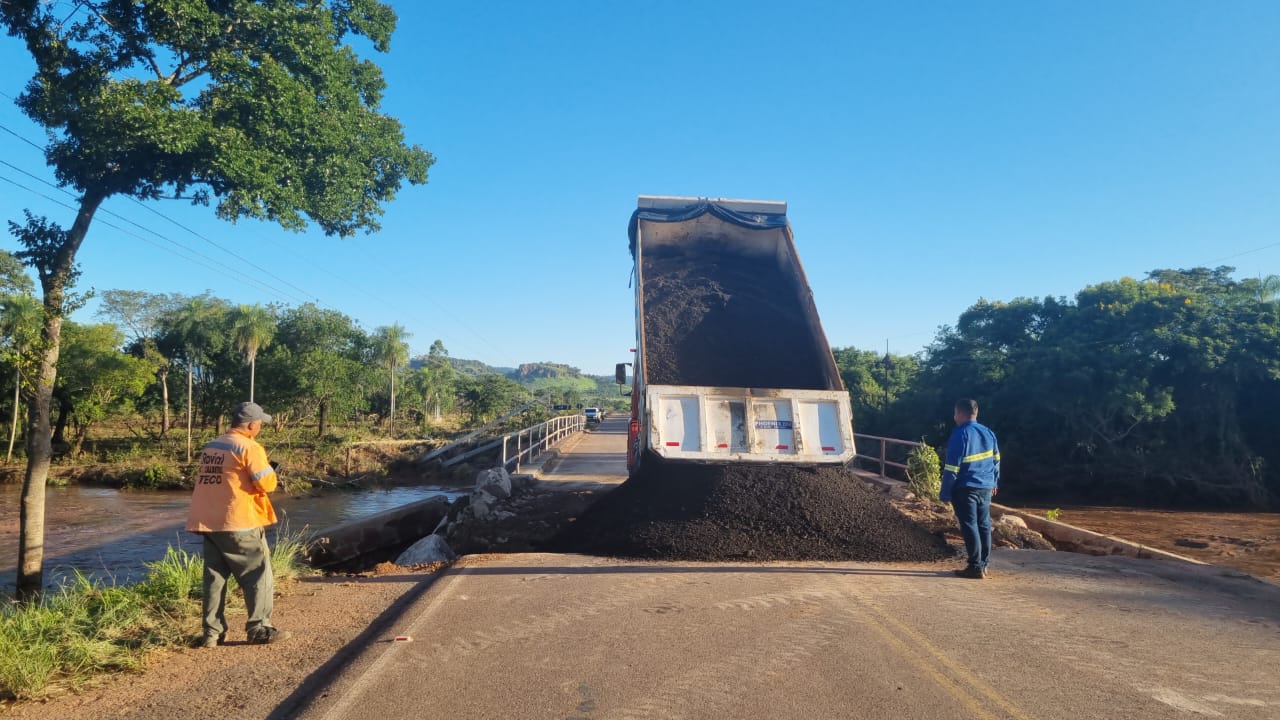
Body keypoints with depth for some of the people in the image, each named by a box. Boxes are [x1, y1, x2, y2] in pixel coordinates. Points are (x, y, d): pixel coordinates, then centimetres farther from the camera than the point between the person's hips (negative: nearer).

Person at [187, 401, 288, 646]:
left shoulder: (210, 446, 14)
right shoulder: (249, 447, -11)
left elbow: (224, 478, 19)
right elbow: (267, 483, -14)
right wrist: (268, 469, 5)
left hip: (207, 521, 8)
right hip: (239, 522, -7)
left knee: (215, 576, 11)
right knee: (259, 574, 3)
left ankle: (212, 632, 12)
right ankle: (259, 629, 4)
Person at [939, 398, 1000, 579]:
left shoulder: (960, 434, -15)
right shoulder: (988, 432, 7)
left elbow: (952, 468, -16)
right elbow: (996, 460, 18)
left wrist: (945, 493, -11)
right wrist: (994, 482, 31)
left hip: (965, 489, -7)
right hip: (986, 487, 7)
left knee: (969, 526, -3)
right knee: (984, 525, 13)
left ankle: (976, 567, -2)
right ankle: (983, 564, 20)